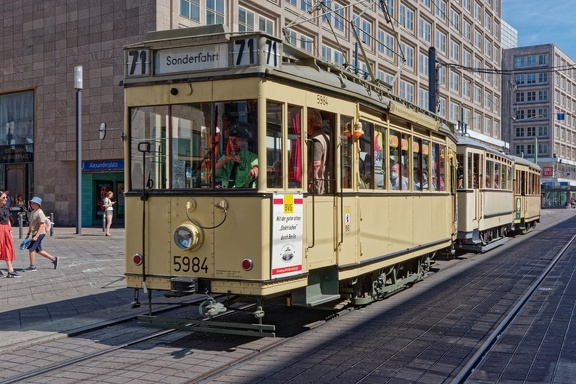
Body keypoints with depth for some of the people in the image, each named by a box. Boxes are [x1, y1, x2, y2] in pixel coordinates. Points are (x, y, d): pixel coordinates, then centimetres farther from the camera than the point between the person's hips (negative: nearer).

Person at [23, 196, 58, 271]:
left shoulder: (40, 213, -15)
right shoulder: (32, 212, 14)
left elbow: (41, 225, -19)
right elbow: (31, 224, 22)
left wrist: (36, 236, -24)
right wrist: (28, 234, 18)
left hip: (39, 233, -10)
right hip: (34, 233, 10)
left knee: (31, 248, -9)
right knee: (38, 250, 13)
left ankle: (32, 266, 0)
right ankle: (53, 259, 22)